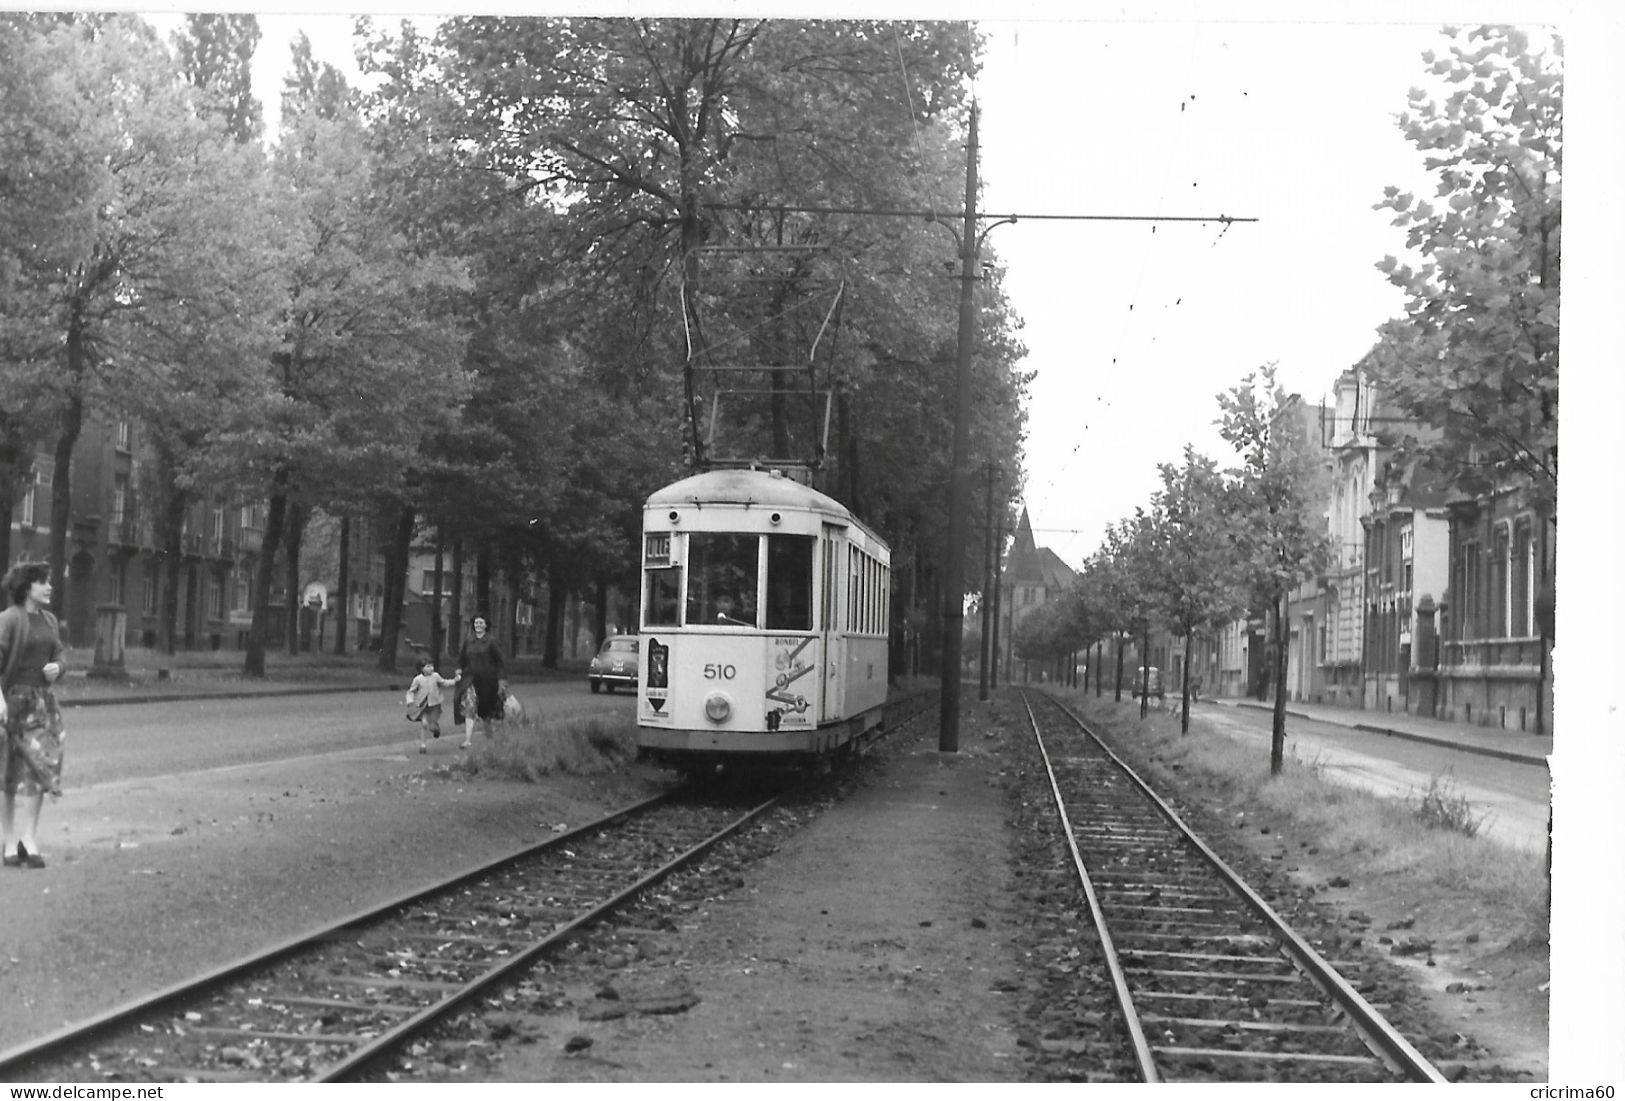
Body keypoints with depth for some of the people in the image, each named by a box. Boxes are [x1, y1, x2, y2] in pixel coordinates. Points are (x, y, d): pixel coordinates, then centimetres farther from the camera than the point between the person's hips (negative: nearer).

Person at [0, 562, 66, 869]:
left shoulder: (49, 621, 11)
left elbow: (58, 656, 20)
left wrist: (56, 668, -4)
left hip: (43, 701, 6)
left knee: (39, 766, -3)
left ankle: (29, 838, 0)